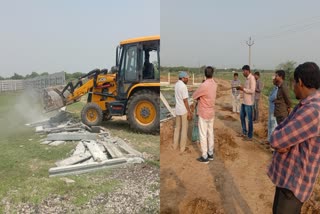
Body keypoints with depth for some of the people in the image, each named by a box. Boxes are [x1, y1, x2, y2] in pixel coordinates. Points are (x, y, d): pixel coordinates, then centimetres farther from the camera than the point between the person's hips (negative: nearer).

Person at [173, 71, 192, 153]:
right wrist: (189, 112, -15)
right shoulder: (183, 86, -21)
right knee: (184, 128, 3)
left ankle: (175, 145, 26)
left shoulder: (176, 85, 7)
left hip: (177, 109, 8)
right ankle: (182, 147, 11)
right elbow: (185, 100, -21)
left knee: (177, 127, 18)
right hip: (184, 110, -8)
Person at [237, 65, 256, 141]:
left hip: (249, 103, -10)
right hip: (244, 102, 10)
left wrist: (243, 89, -17)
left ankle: (250, 136, 12)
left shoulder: (252, 78, -17)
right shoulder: (247, 78, 12)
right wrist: (241, 88, 4)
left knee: (249, 119, 1)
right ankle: (244, 132, 32)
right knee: (242, 116, 18)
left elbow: (252, 90, -23)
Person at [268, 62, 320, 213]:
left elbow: (275, 140, -28)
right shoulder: (305, 106, 5)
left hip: (295, 180, -10)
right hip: (287, 173, 10)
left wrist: (278, 138, -6)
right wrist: (283, 141, -14)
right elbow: (279, 131, 7)